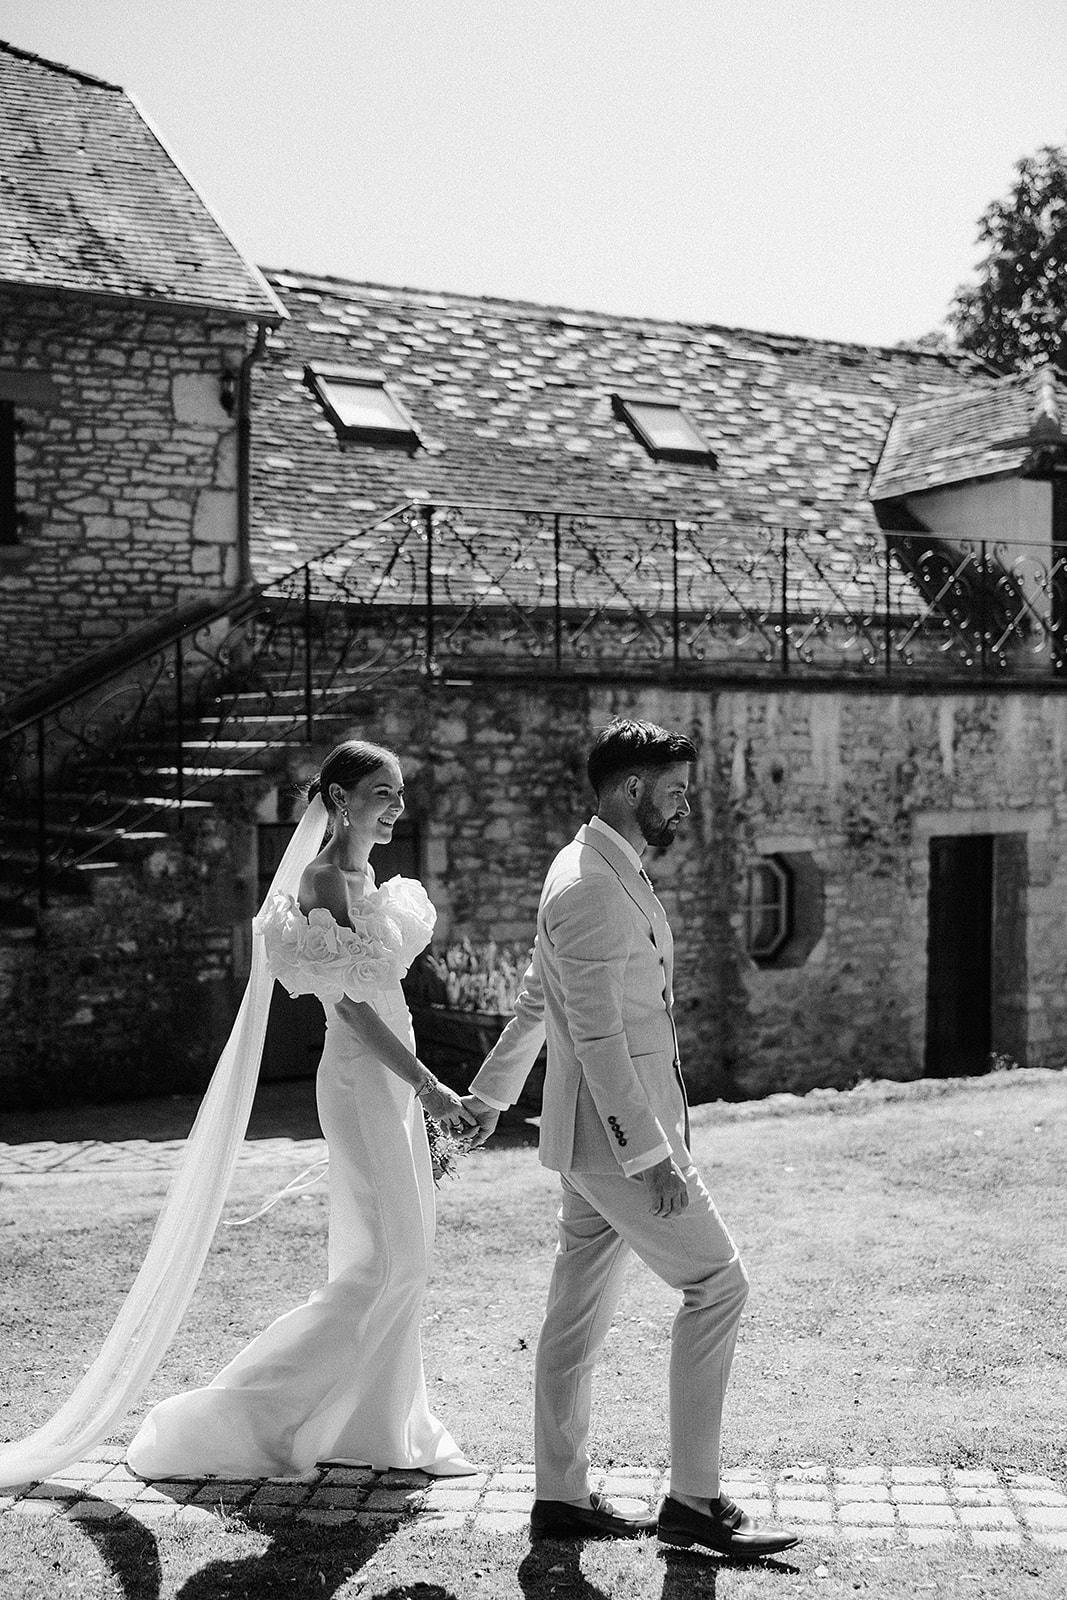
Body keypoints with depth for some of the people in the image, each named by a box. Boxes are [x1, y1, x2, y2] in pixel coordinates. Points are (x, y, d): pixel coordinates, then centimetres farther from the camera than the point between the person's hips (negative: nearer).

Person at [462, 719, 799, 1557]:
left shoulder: (608, 874, 14)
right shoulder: (590, 889, -19)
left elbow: (532, 1003, 23)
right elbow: (598, 1038, -23)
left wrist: (489, 1095, 31)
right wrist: (651, 1156, -23)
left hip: (611, 1132, 10)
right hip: (614, 1133, -10)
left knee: (580, 1312, 13)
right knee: (718, 1282, -5)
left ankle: (561, 1496, 22)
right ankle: (694, 1500, 3)